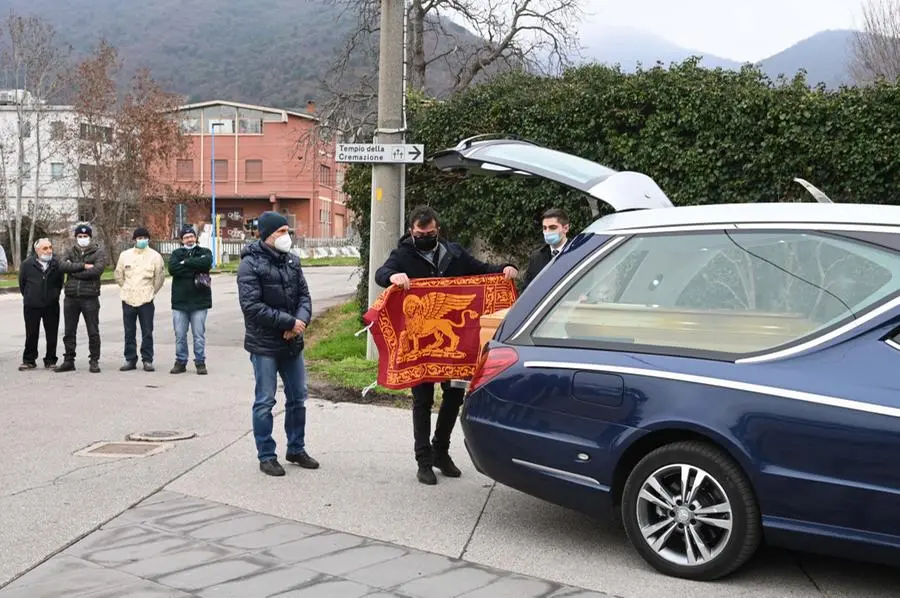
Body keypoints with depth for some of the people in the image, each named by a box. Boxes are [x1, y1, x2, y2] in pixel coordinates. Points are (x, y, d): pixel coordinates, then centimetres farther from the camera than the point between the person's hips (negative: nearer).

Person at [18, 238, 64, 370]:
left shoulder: (57, 264, -1)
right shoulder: (27, 264, -4)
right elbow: (22, 283, 8)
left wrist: (54, 296, 9)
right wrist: (29, 297, 11)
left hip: (51, 306, 1)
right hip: (32, 306, -1)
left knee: (52, 335, 5)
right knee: (31, 335, 7)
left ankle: (50, 360, 15)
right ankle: (29, 360, 18)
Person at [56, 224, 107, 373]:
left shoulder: (99, 253, 1)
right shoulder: (70, 252, 12)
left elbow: (97, 270, -16)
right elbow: (62, 265, -8)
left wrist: (74, 271, -9)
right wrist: (83, 266, -16)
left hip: (90, 297, -4)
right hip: (71, 297, 4)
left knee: (93, 332, 1)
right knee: (69, 331, 9)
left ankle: (94, 361, 10)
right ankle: (68, 361, 18)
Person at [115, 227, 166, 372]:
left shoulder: (155, 256, -2)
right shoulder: (125, 255, 4)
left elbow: (160, 277, 4)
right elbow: (119, 276, 13)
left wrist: (151, 292, 7)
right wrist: (127, 290, 13)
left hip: (146, 300, -2)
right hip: (128, 300, 2)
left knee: (147, 332, 1)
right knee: (129, 332, 8)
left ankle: (147, 360, 8)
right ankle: (130, 359, 16)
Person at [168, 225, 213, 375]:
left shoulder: (204, 252, 7)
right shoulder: (176, 254, 10)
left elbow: (206, 263, -17)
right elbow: (172, 268, -10)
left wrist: (185, 263, -10)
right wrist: (195, 267, -12)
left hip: (199, 301, -2)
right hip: (180, 301, 2)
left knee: (199, 335, 1)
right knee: (180, 335, 6)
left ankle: (200, 362, 11)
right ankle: (180, 362, 17)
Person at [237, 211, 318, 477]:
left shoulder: (291, 260, 7)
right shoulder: (251, 264, -13)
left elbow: (304, 294, 9)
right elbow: (251, 306, -19)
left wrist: (302, 319, -12)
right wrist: (289, 322, -20)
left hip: (292, 343, 7)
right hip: (264, 345, -6)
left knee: (298, 398, 15)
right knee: (265, 402, 2)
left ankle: (296, 449, 30)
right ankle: (266, 456, 14)